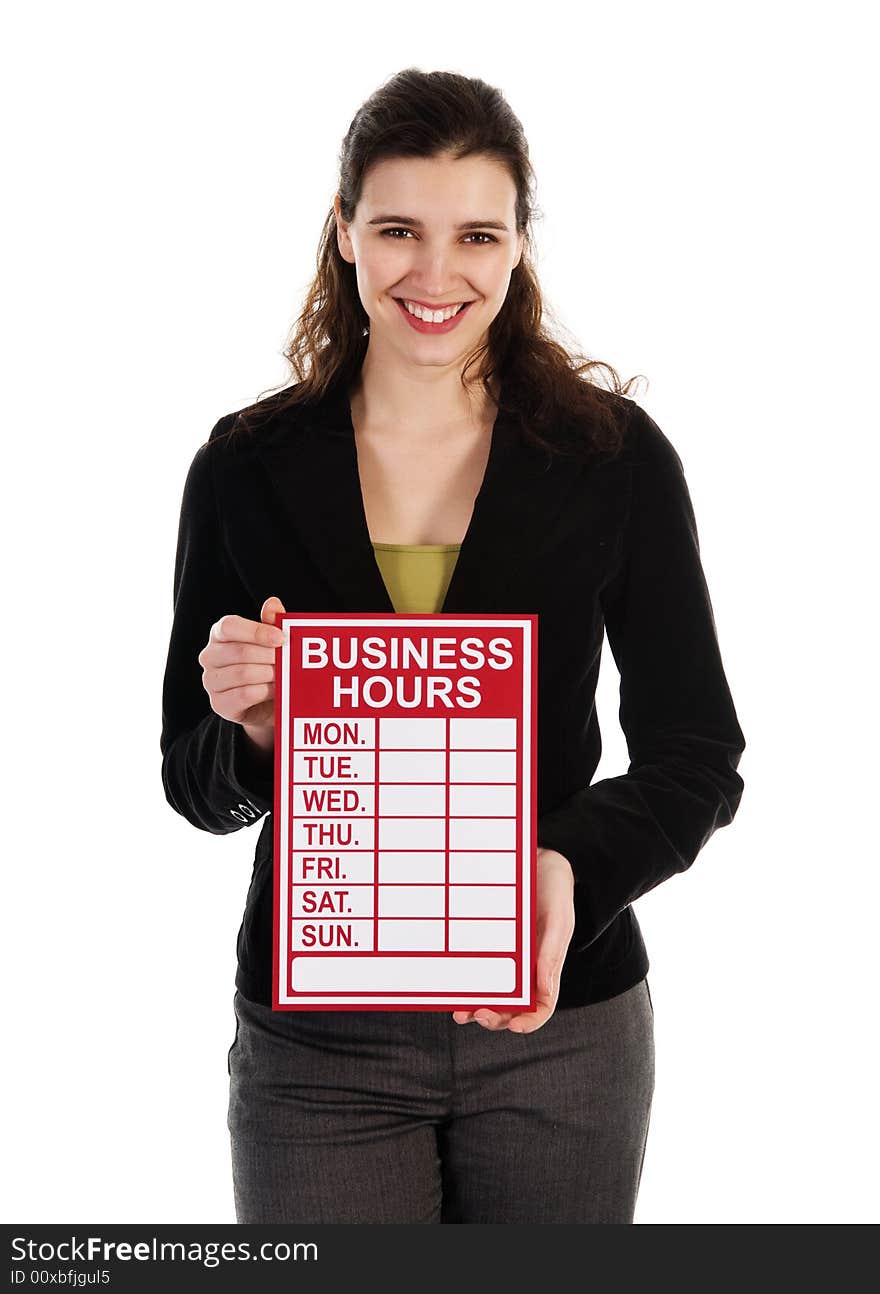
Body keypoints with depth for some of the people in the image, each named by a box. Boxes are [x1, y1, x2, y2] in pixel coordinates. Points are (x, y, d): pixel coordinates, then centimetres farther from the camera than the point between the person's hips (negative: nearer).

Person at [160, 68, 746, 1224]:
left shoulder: (614, 456, -4)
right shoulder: (247, 467, -2)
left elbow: (698, 758, -4)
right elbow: (196, 787, 4)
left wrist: (574, 872, -22)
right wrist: (246, 731, -19)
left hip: (558, 1026, 0)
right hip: (315, 1038, 0)